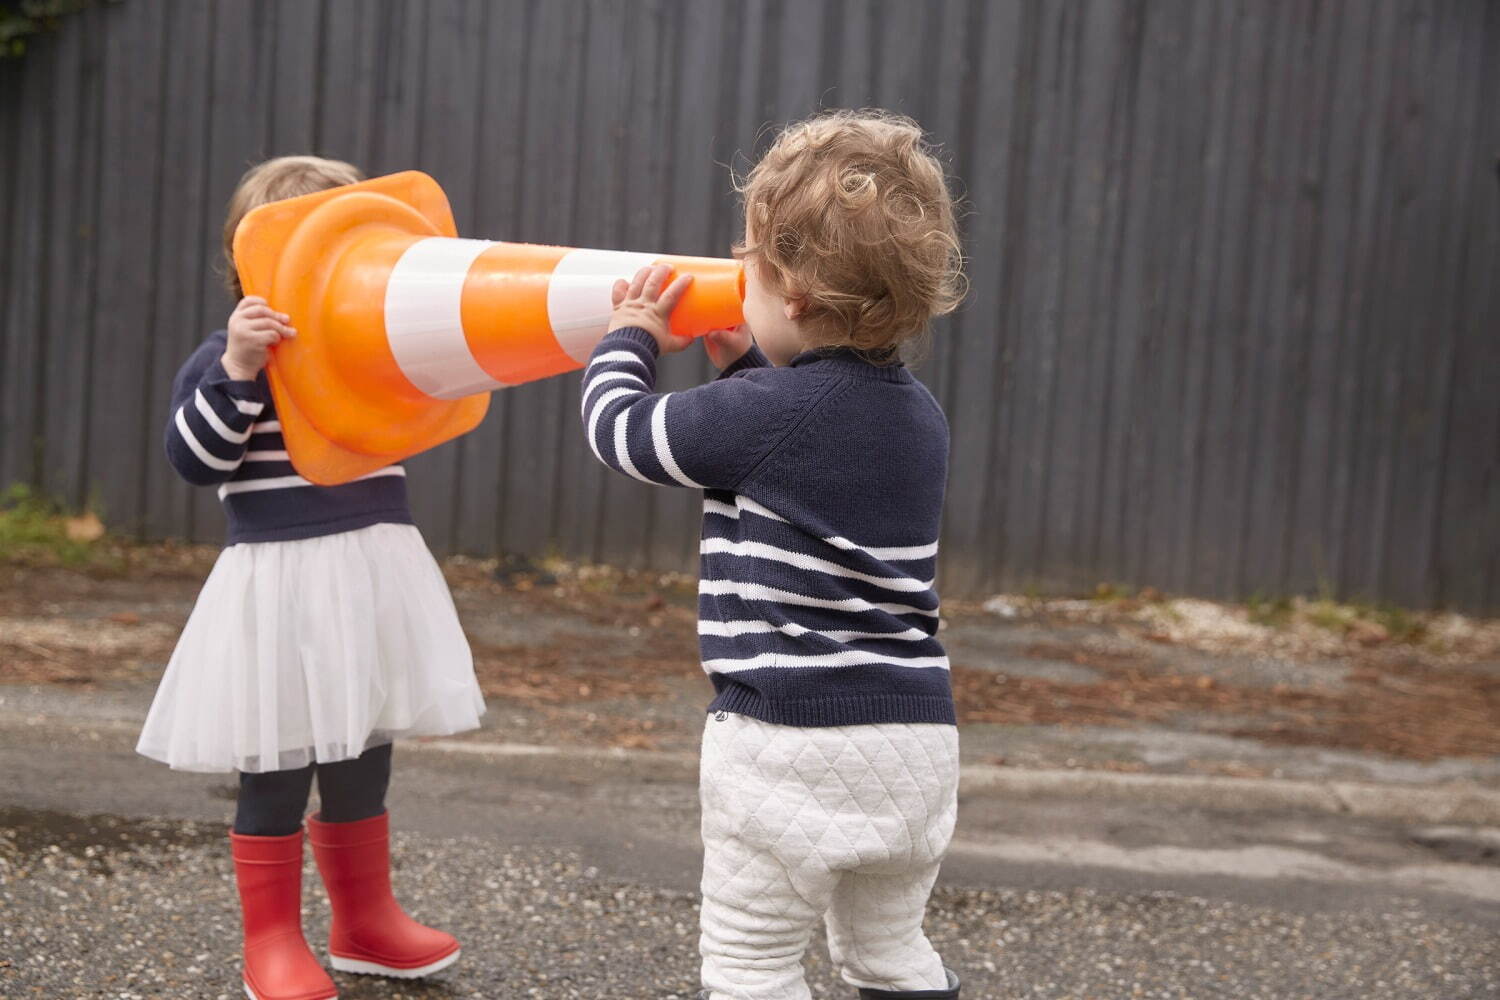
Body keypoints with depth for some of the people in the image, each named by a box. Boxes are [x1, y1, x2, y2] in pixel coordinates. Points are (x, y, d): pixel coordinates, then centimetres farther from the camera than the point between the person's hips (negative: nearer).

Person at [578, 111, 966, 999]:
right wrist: (750, 365, 25)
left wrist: (633, 336, 18)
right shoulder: (921, 416, 9)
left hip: (790, 736, -7)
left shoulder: (763, 415, -14)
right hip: (917, 730, 7)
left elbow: (618, 429, 0)